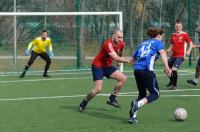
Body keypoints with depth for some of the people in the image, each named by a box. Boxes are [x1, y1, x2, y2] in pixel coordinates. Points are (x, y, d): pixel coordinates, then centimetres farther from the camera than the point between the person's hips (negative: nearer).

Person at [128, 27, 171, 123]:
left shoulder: (143, 44, 27)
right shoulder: (158, 42, 10)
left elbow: (133, 59, 28)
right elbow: (162, 52, -12)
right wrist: (166, 67, -22)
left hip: (137, 69, 7)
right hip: (147, 70, -6)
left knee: (142, 94, 18)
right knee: (155, 94, 1)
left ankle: (133, 116, 6)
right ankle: (137, 104, -23)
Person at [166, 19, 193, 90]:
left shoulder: (184, 35, -6)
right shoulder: (173, 35, 9)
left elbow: (191, 44, -4)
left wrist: (189, 51, -20)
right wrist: (168, 50, -1)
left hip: (180, 56, -6)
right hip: (173, 55, 6)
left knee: (174, 69, -21)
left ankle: (174, 85, -5)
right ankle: (172, 80, 35)